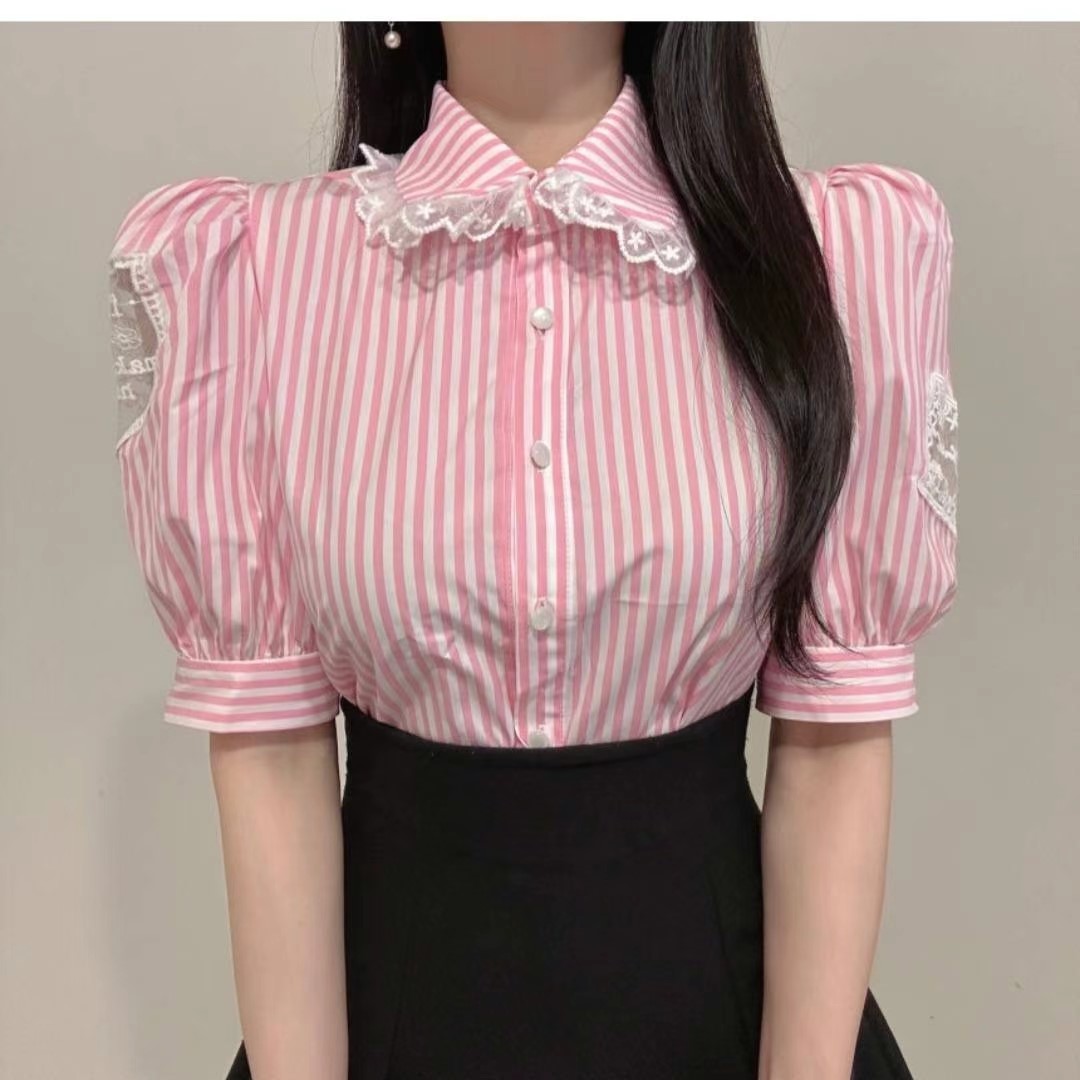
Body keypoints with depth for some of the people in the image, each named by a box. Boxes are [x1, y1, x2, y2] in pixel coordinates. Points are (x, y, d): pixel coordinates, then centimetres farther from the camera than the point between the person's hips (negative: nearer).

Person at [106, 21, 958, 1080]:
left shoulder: (856, 244, -11)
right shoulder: (230, 261, -11)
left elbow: (837, 732, -10)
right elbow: (265, 738, -10)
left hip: (716, 970, 1)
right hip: (392, 978, 1)